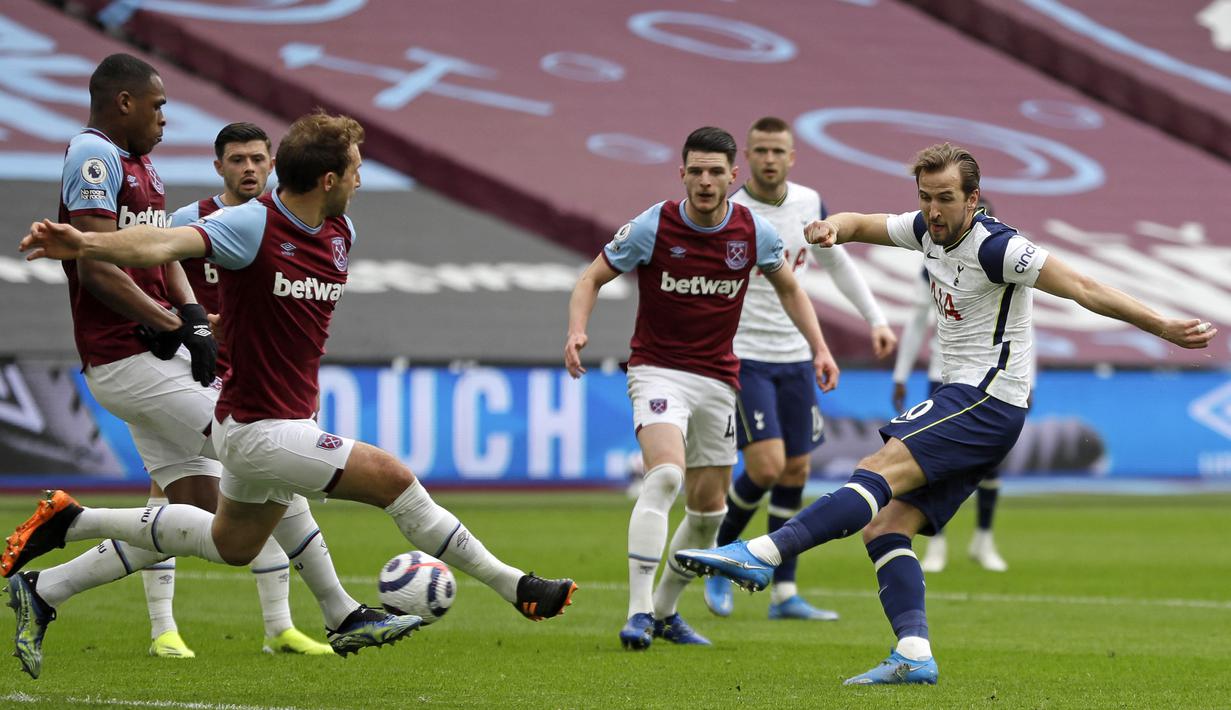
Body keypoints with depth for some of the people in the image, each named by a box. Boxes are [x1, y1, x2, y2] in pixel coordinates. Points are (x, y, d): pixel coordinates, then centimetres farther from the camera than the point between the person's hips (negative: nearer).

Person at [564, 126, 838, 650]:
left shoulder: (753, 232, -4)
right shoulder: (651, 227, -12)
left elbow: (788, 287, 15)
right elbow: (593, 277, -3)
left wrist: (819, 347, 4)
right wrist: (577, 330, -21)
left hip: (718, 378, 4)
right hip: (658, 371, -4)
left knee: (708, 509, 7)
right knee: (665, 474, -28)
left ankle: (665, 612, 27)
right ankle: (638, 609, -29)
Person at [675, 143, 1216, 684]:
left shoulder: (996, 248, -14)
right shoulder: (927, 231, 11)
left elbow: (1083, 289, -16)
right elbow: (858, 224, 22)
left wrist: (1165, 328, -21)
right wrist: (831, 228, -3)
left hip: (988, 399, -9)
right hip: (965, 399, 9)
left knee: (878, 473, -23)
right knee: (885, 527, -4)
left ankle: (761, 554, -34)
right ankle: (913, 654, -15)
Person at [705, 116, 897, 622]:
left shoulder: (809, 204, 3)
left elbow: (837, 262, 18)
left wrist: (876, 319, 12)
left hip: (794, 356, 6)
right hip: (743, 356, -6)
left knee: (795, 472, 6)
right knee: (767, 467, -16)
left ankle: (784, 594, 13)